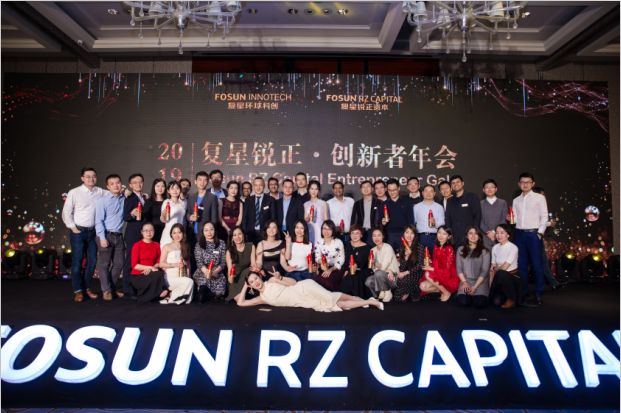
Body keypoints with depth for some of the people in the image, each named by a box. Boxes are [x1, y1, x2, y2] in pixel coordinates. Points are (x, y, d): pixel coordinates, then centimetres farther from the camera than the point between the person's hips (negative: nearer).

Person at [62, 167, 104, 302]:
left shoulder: (100, 192, 2)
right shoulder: (74, 192, -5)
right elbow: (66, 212, -2)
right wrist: (72, 227, -6)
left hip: (93, 231, 4)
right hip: (78, 231, -4)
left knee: (92, 261, 8)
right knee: (77, 261, 0)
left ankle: (87, 288, 22)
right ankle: (77, 291, 10)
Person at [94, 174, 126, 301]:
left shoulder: (124, 198, 5)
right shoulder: (102, 200, -8)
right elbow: (99, 220, -11)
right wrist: (102, 237, -16)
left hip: (119, 235, 5)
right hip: (106, 235, -5)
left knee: (119, 264, 12)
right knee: (104, 264, 2)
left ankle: (113, 287, 27)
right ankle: (106, 290, 11)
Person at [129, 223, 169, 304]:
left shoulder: (156, 245, 8)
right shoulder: (137, 245, -5)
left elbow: (159, 262, 5)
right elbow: (134, 265, -11)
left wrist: (150, 269, -15)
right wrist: (150, 267, -20)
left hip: (151, 273, 5)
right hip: (138, 276, -5)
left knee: (161, 272, -29)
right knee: (157, 275, -32)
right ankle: (158, 294, -8)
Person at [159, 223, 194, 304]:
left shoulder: (186, 247, 16)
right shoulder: (167, 247, 4)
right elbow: (161, 264, -1)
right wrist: (175, 264, -13)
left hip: (183, 277, 4)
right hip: (170, 277, -4)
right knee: (189, 282, -31)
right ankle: (171, 297, -14)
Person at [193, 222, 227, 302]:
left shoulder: (221, 243, 7)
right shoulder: (199, 245, 6)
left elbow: (223, 262, 2)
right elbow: (199, 262, -4)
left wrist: (215, 271, -18)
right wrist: (206, 272, -25)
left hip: (217, 273, 2)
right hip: (202, 273, -2)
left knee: (219, 292, -24)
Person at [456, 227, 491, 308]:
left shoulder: (484, 251, 0)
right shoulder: (460, 249, 8)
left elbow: (485, 271, -4)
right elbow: (459, 268, 5)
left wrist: (475, 287, -12)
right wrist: (464, 282, -9)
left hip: (480, 282, -1)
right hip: (465, 281, 1)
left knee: (479, 303, -24)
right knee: (463, 301, -23)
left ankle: (477, 295, 10)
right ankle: (470, 295, 11)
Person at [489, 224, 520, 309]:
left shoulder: (513, 248, -14)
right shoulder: (495, 247, 4)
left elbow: (504, 267, -20)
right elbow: (492, 267, 4)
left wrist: (495, 269, -1)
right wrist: (490, 285, -5)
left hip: (513, 277, -4)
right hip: (501, 279, 5)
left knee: (500, 274, -37)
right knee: (496, 301, -18)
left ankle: (511, 299, -15)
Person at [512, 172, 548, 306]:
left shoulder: (539, 198, 3)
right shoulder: (516, 200, 14)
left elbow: (544, 217, -2)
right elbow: (516, 219, 13)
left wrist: (540, 233, -10)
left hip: (534, 234, -4)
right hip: (520, 234, 4)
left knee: (537, 264, -3)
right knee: (521, 264, 6)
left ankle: (538, 294, 3)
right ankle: (523, 292, 14)